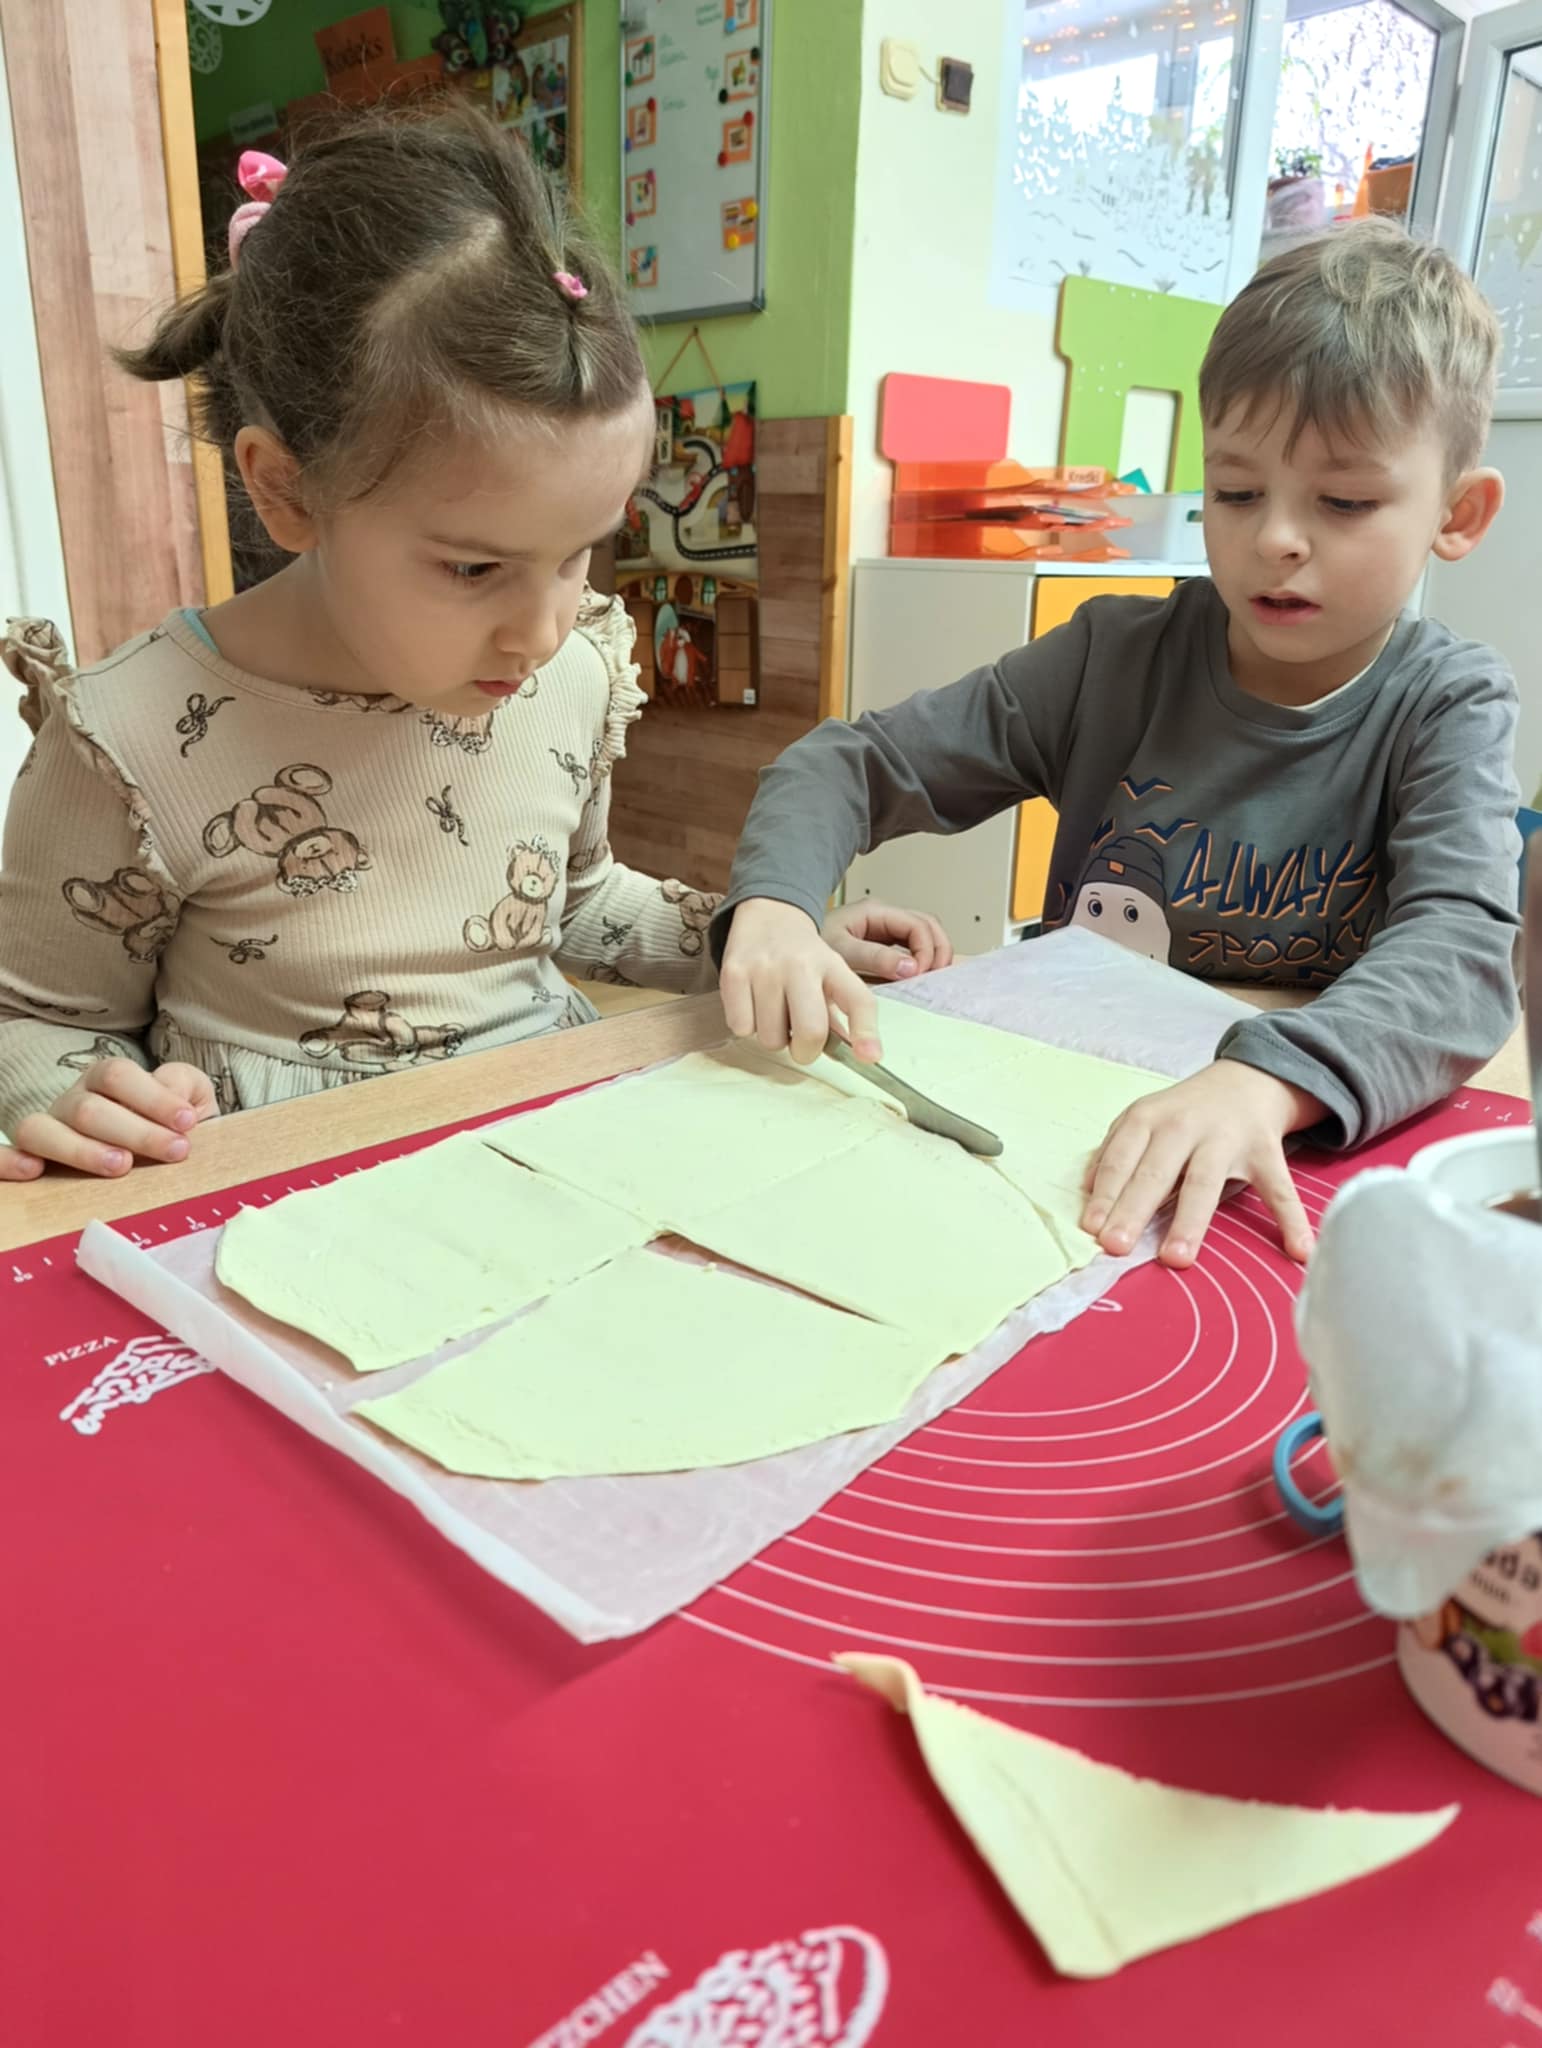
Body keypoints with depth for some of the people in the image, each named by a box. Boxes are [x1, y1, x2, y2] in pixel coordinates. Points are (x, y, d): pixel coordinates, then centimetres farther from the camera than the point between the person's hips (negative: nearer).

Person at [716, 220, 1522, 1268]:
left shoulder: (1449, 709, -4)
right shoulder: (1119, 658, -1)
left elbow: (1464, 948, -20)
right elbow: (851, 763, -1)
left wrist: (1268, 1083, -40)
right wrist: (772, 904, -22)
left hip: (1304, 1163, -1)